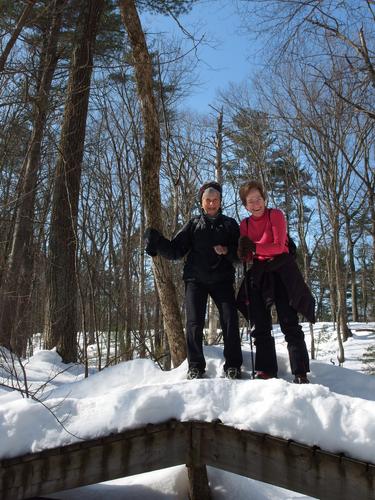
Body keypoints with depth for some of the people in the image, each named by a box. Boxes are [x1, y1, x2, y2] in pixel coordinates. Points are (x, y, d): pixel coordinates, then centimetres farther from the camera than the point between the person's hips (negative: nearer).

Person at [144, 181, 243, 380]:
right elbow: (174, 250, 5)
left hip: (222, 279, 0)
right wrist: (156, 241, -11)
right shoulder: (193, 224, 12)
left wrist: (227, 251, -13)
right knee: (194, 322, -7)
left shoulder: (229, 224, 12)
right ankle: (195, 366, 5)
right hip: (195, 279, 0)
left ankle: (233, 365, 1)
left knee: (230, 320, -10)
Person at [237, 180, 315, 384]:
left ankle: (300, 373, -5)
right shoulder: (244, 224, 11)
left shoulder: (275, 215, 0)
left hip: (281, 271, -4)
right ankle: (265, 369, 10)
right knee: (260, 325, 3)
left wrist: (254, 247, -26)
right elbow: (246, 257, 7)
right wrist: (243, 252, -17)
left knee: (289, 323, -6)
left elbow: (279, 246, -12)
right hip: (258, 275, 5)